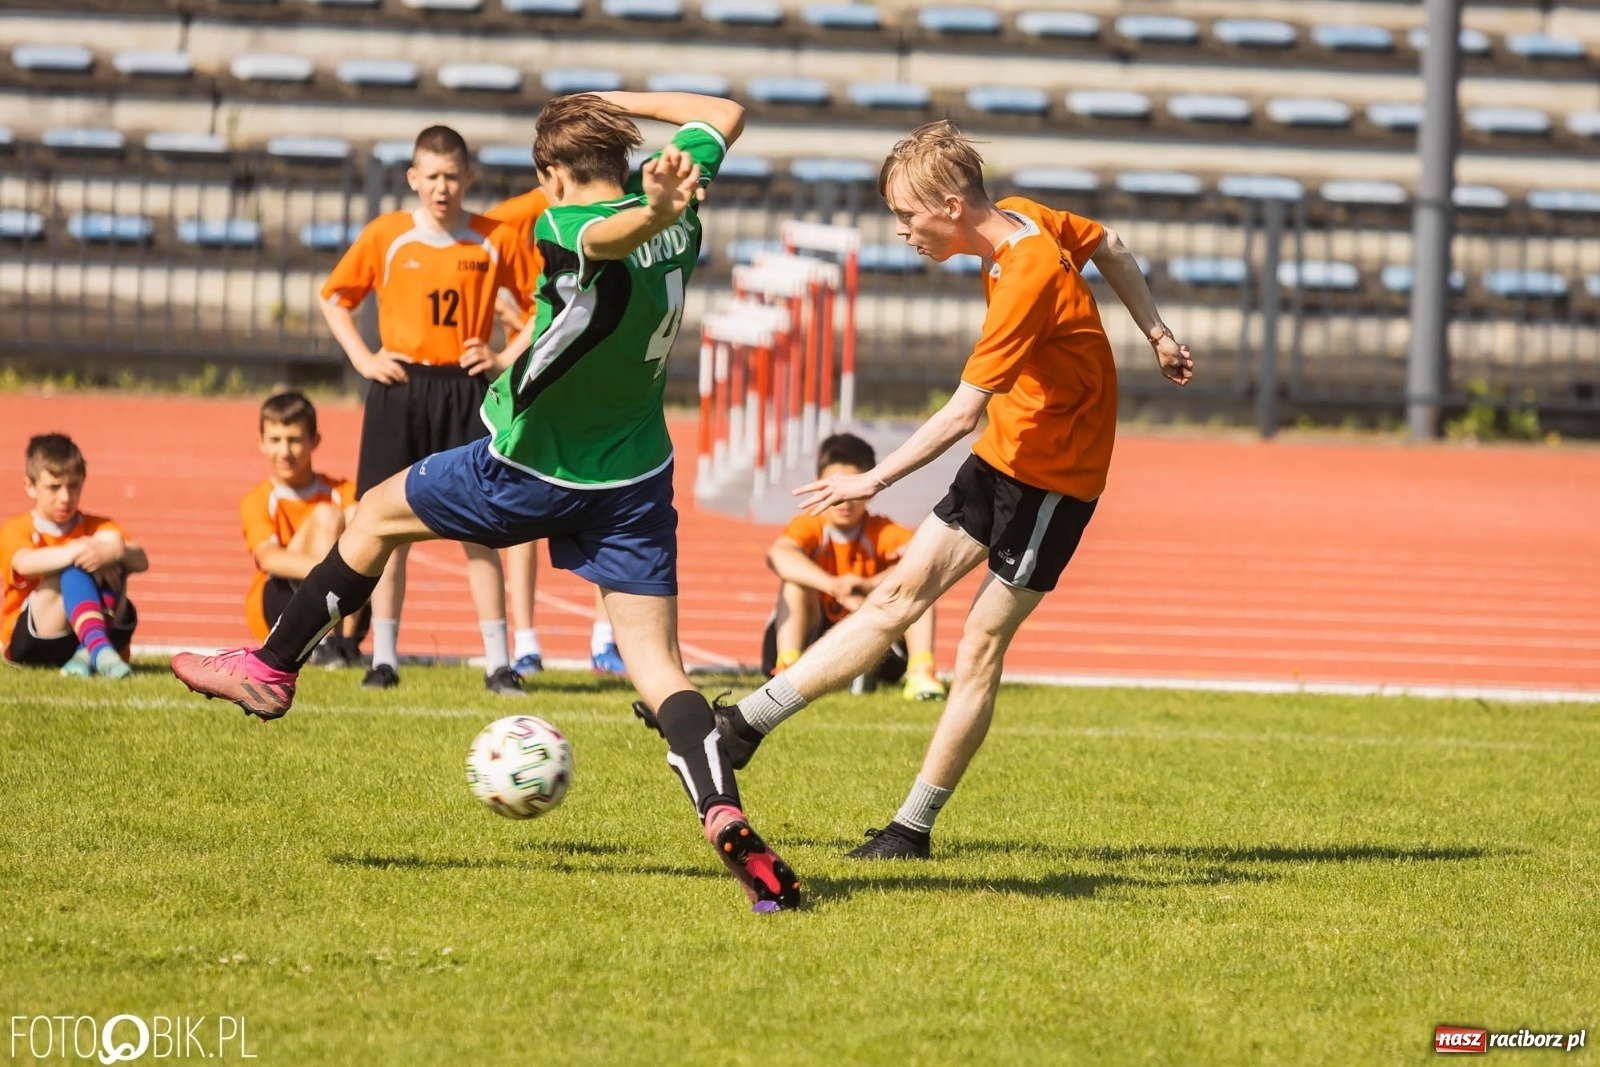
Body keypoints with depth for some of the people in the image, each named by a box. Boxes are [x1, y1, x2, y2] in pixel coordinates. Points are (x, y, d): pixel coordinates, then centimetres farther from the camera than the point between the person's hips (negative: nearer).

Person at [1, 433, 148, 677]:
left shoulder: (97, 527, 12)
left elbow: (141, 562, -8)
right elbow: (24, 564, -24)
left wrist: (115, 551, -31)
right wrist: (72, 552, -39)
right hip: (32, 642, -3)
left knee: (110, 539, -16)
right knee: (74, 567, -26)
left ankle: (87, 654, -34)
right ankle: (99, 650, -52)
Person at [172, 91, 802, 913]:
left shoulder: (566, 232, -23)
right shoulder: (671, 196, -4)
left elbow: (613, 234, -48)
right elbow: (725, 118, 16)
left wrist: (657, 209, -70)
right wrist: (619, 101, 18)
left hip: (534, 470, -5)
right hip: (638, 480, 5)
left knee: (377, 515, 20)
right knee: (658, 667, -1)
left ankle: (270, 671, 33)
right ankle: (727, 821, -24)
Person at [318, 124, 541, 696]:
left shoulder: (494, 240, 1)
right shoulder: (385, 235, 1)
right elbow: (335, 298, 10)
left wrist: (508, 357, 0)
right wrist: (363, 359, -1)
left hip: (465, 394, 0)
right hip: (400, 392, 0)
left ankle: (498, 663, -1)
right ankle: (384, 658, 8)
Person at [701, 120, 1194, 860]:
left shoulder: (1027, 280, -29)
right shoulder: (1025, 218, -2)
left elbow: (962, 412, -31)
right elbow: (1108, 248, 18)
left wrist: (875, 481, -29)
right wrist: (1158, 335, 24)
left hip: (1055, 477, -9)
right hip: (1005, 457, 9)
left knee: (981, 644, -5)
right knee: (900, 592, 4)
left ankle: (915, 827, 1)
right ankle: (745, 725, 0)